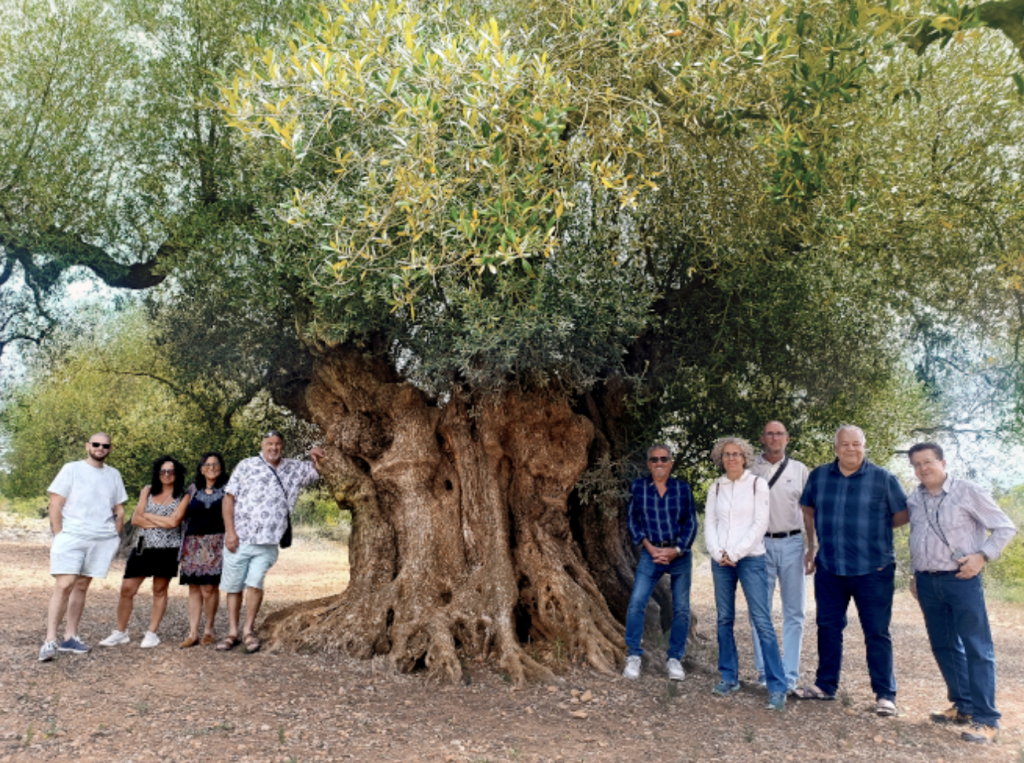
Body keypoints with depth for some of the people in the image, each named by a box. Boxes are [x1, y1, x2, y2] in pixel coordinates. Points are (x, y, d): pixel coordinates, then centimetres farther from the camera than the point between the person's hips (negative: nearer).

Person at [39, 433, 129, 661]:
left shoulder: (114, 475, 13)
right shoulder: (71, 469, 1)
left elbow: (119, 510, 17)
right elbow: (55, 504, -2)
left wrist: (114, 536, 7)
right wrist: (59, 536, -9)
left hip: (102, 540, 4)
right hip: (72, 537, -3)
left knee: (82, 586, 8)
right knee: (64, 585, -12)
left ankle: (70, 637, 14)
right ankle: (50, 641, -9)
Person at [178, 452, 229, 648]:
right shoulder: (193, 489, 14)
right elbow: (184, 517, 16)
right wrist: (183, 545, 10)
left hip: (215, 543, -3)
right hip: (193, 543, 3)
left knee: (209, 587, -8)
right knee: (194, 588, 2)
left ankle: (209, 629, 9)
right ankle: (193, 633, 6)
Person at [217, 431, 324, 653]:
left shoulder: (293, 468, 10)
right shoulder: (247, 465, 2)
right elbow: (229, 497, -1)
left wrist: (317, 456, -4)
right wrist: (230, 532, -9)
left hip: (268, 542, 1)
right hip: (239, 539, -1)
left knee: (255, 583, -9)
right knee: (233, 586, 5)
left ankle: (248, 631, 6)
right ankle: (232, 633, 17)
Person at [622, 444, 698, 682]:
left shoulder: (682, 488, 2)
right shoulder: (638, 487, 1)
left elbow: (691, 523, 2)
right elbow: (632, 520, 3)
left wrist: (676, 550, -9)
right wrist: (649, 547, -8)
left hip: (679, 554, 1)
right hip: (651, 553, -1)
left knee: (681, 608, 3)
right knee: (636, 603, -11)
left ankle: (675, 659, 18)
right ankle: (633, 656, 4)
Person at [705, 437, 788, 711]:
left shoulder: (757, 484, 0)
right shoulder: (715, 488, 10)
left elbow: (760, 523, -6)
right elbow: (709, 524, 9)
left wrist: (735, 553, -11)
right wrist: (717, 553, -6)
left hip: (750, 558, -4)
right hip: (721, 561, 4)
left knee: (762, 621, -8)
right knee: (724, 620, 8)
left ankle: (777, 686, -4)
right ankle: (729, 678, 19)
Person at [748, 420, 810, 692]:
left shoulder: (799, 470, 9)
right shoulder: (750, 469, 5)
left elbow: (809, 510, 11)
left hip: (792, 543, 1)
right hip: (760, 543, -1)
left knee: (794, 612, 3)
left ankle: (790, 675, 11)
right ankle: (764, 672, 13)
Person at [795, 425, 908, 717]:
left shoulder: (883, 479, -5)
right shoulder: (818, 476, 5)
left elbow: (902, 515, 2)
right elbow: (809, 510, 18)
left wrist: (873, 528, 1)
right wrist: (811, 547, 15)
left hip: (873, 569, -4)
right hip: (829, 569, 4)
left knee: (877, 633, 4)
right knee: (828, 627, 13)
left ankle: (885, 695, 16)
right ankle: (826, 685, 28)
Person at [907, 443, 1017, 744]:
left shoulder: (968, 492, -6)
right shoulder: (914, 500, 9)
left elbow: (1005, 528, -4)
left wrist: (982, 556, -15)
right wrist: (916, 575, 17)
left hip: (961, 579, -5)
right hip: (927, 582, 6)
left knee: (977, 648, -4)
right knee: (944, 646, 12)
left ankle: (986, 719, 1)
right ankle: (963, 706, 25)